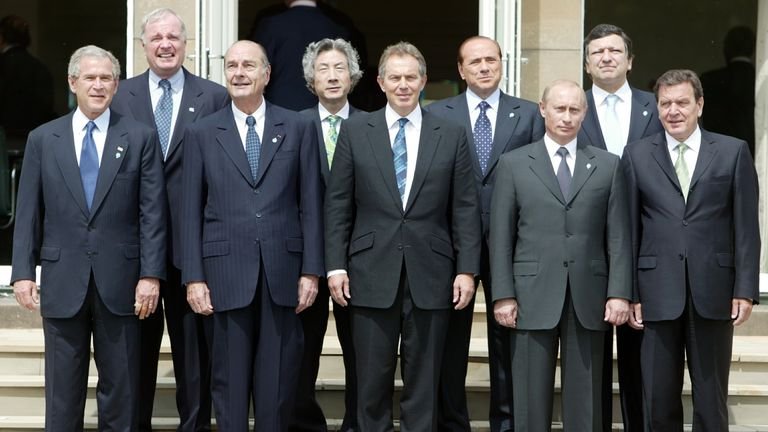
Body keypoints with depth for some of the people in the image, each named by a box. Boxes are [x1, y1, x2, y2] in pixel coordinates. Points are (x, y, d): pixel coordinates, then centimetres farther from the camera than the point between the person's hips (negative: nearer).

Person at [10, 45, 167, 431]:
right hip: (62, 281, 1)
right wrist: (23, 272, -1)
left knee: (121, 390, 7)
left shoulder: (141, 138, 3)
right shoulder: (42, 139, 7)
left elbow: (152, 212, -1)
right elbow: (28, 214, 6)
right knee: (62, 392, 7)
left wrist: (151, 275, -7)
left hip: (120, 280, -1)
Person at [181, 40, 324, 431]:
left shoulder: (298, 128, 7)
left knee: (278, 381, 6)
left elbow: (310, 204, 5)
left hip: (283, 271, 0)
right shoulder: (201, 133, 6)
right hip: (227, 271, 0)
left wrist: (311, 270, -1)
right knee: (229, 379, 6)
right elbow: (191, 211, 5)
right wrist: (193, 277, -2)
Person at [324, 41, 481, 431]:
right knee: (372, 381, 5)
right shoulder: (354, 131, 5)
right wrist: (335, 266, -2)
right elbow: (337, 206, 4)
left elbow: (465, 209, 4)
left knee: (423, 383, 7)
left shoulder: (451, 135, 6)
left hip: (430, 276, 0)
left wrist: (467, 269, -2)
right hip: (371, 275, 0)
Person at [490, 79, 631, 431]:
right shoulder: (513, 164, 6)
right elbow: (500, 236, 3)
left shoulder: (608, 165, 10)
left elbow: (618, 236, 6)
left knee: (585, 400, 6)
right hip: (533, 295, -1)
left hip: (589, 297, 1)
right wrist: (503, 295, -4)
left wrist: (619, 293, -3)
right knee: (531, 399, 3)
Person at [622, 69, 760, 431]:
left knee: (711, 399, 7)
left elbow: (746, 227, 3)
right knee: (659, 401, 6)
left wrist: (745, 288, -4)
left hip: (713, 291, 0)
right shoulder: (636, 155, 7)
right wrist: (629, 292, 0)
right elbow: (629, 229, 5)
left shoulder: (733, 152, 5)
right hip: (658, 293, 1)